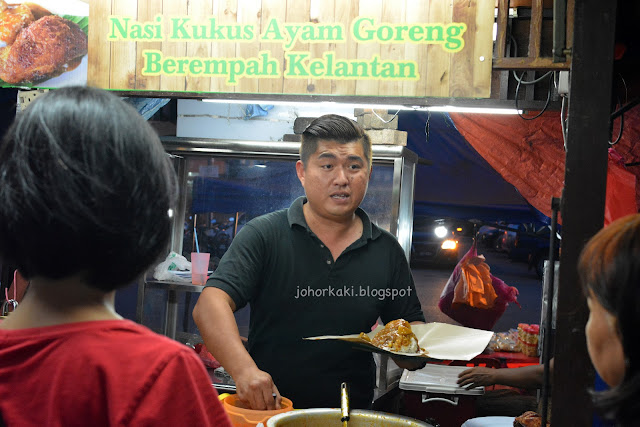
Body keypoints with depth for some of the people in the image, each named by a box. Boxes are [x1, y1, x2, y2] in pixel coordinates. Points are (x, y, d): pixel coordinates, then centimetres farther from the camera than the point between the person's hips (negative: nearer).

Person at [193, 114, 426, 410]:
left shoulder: (387, 251, 10)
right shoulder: (264, 235, 0)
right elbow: (211, 305, -11)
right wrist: (244, 369, -28)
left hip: (352, 416, 3)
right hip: (267, 409, -3)